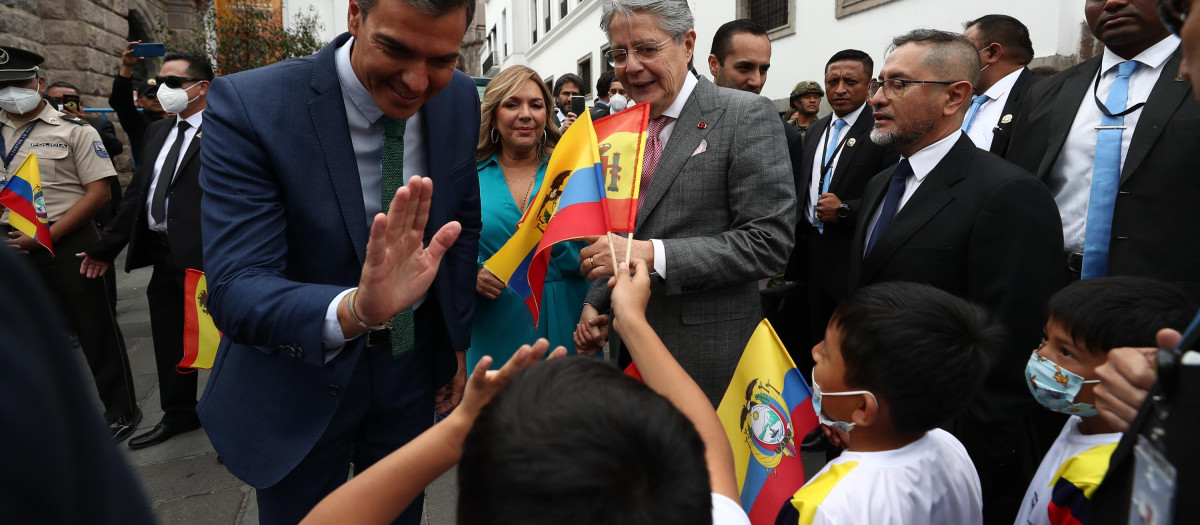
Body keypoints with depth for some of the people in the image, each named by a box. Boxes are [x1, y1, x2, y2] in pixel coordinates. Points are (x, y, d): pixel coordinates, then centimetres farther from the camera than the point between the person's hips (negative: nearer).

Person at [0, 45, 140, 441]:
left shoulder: (74, 131, -3)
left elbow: (99, 192, -9)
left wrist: (49, 235, -14)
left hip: (67, 245, -5)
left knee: (97, 332, 2)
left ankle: (122, 411, 16)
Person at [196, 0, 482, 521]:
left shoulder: (459, 99, -10)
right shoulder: (248, 107, -24)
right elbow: (235, 292, -29)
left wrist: (457, 342, 7)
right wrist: (355, 310, -49)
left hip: (412, 368, 4)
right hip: (301, 385, -3)